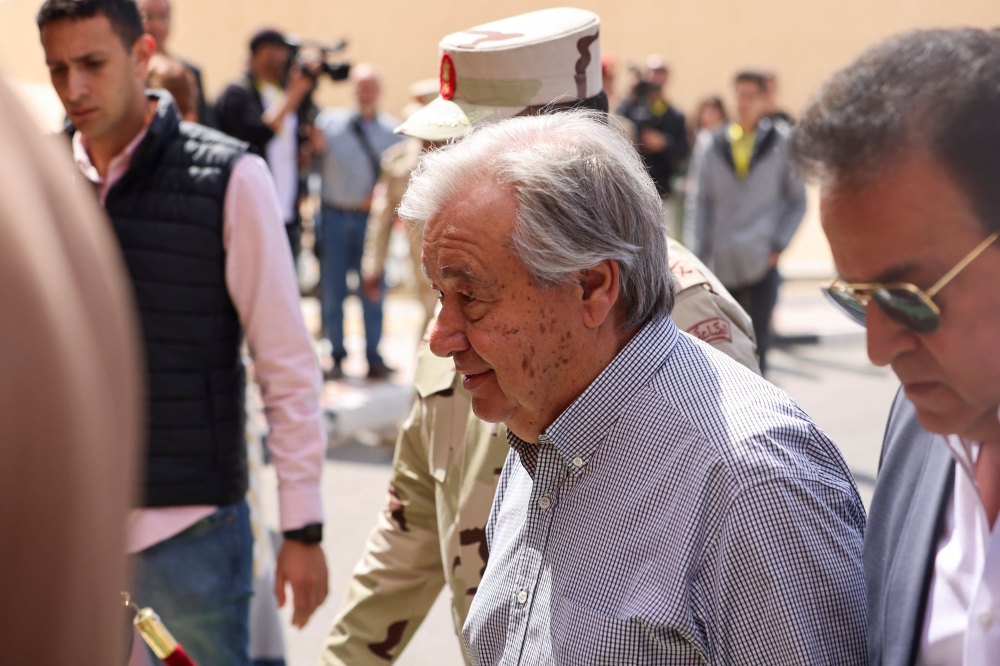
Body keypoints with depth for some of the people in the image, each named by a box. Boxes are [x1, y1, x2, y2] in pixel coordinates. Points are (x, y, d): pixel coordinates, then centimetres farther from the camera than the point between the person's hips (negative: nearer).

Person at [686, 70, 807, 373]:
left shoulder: (781, 142, 1)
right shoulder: (715, 146, 6)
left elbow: (797, 201, 6)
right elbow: (700, 203, 9)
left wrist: (779, 244, -2)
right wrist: (700, 252, 3)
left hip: (763, 260, -2)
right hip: (723, 262, 2)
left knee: (757, 340, -3)